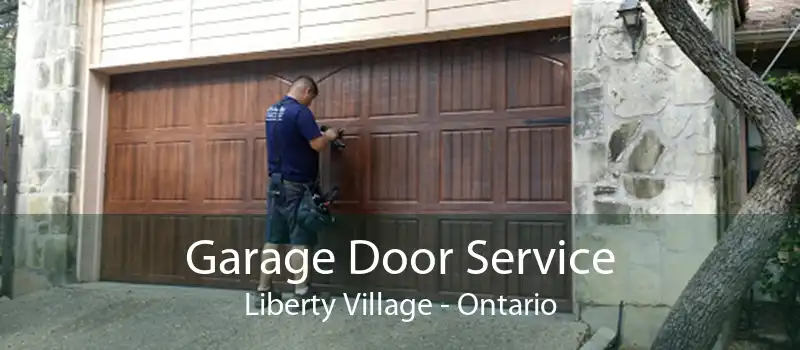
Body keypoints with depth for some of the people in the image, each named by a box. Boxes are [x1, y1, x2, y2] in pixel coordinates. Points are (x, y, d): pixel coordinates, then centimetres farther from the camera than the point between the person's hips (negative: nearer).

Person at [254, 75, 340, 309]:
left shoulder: (272, 111, 12)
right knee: (300, 240, -1)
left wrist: (320, 136, 21)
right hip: (296, 185, -7)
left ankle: (263, 291, 13)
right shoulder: (300, 112, -14)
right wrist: (329, 136, 3)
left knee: (272, 238, 9)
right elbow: (317, 145, -18)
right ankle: (302, 293, 4)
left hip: (276, 182, 8)